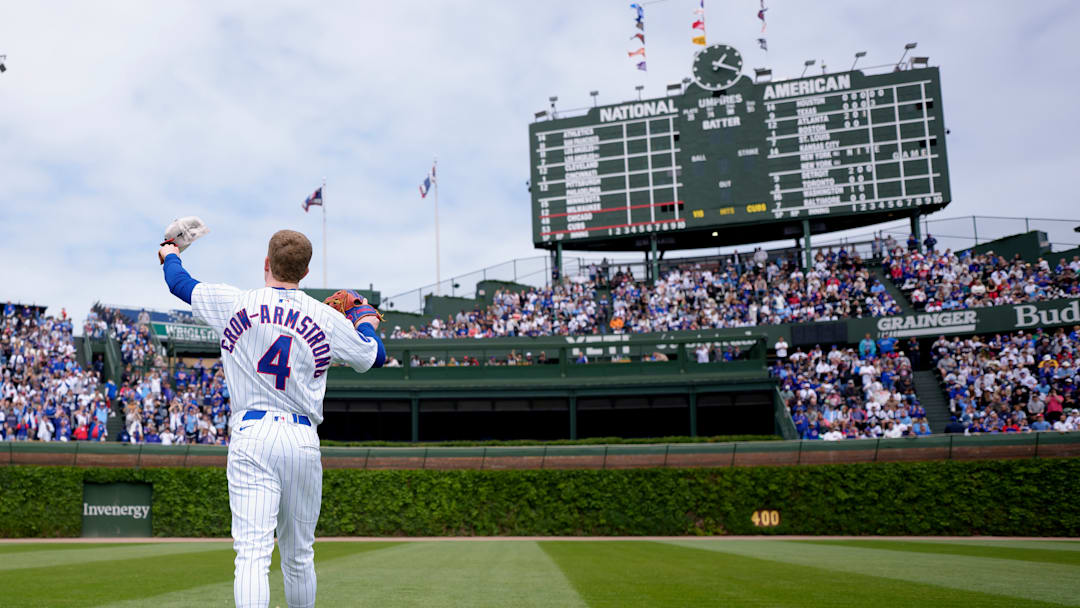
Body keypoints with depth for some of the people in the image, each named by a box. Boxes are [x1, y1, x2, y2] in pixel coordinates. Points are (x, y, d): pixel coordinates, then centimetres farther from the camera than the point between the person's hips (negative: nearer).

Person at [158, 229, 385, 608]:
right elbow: (375, 356, 14)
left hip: (251, 436, -1)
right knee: (299, 555, 16)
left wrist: (170, 256, 43)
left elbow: (180, 283, 19)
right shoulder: (328, 319, 2)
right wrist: (365, 317, 34)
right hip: (304, 439, 2)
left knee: (252, 553, -9)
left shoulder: (233, 303, 1)